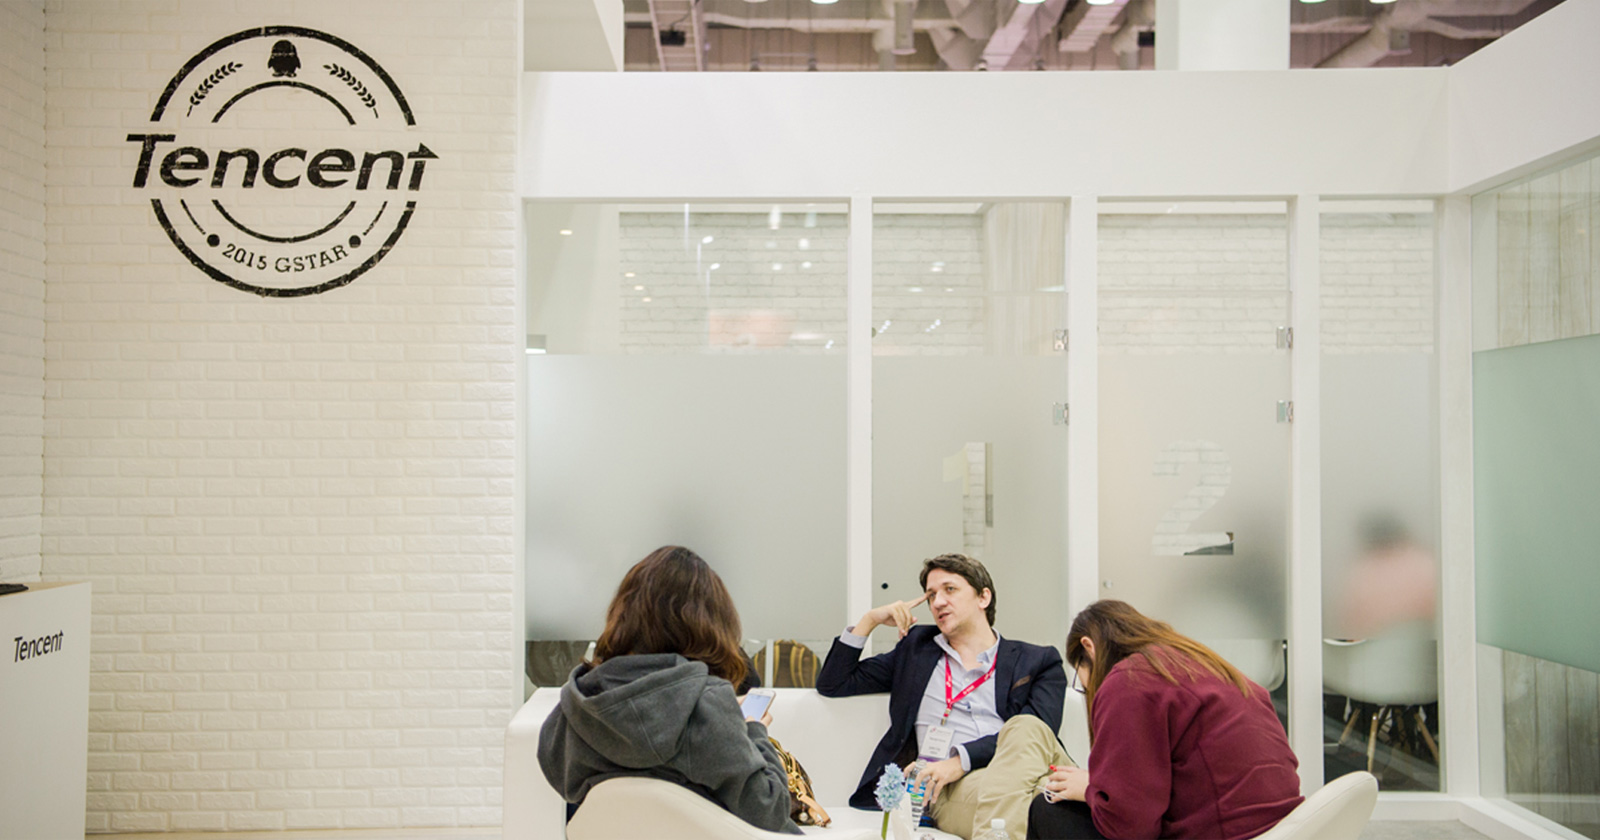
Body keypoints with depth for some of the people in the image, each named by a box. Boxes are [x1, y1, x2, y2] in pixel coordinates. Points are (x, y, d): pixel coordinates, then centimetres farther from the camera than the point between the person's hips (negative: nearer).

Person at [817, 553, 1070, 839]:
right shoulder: (916, 648, 29)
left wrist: (962, 759, -14)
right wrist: (870, 620, 19)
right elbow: (832, 684, 28)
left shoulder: (1038, 661, 19)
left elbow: (1033, 733, -1)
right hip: (954, 791, -2)